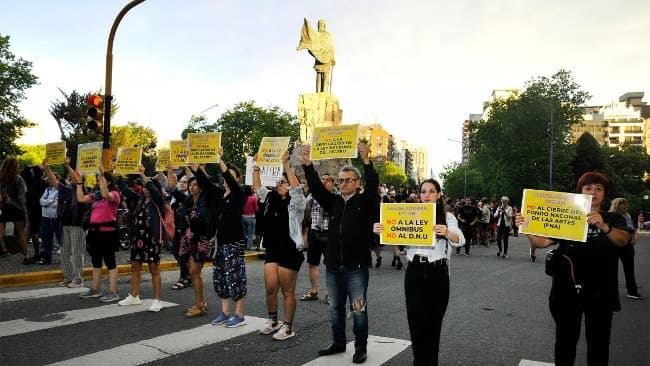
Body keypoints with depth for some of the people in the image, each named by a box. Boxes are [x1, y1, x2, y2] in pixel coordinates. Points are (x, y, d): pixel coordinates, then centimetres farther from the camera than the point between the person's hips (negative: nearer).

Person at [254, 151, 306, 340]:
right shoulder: (272, 198, 12)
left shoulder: (296, 203, -8)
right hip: (272, 250, 6)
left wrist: (286, 165, -26)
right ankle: (272, 321, 29)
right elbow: (258, 188, 15)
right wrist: (256, 167, 6)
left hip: (290, 252, -6)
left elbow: (296, 188, -25)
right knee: (270, 288, 9)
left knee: (287, 291, 2)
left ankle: (288, 327, 15)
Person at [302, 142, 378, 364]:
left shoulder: (366, 202, -3)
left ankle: (361, 347, 20)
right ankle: (338, 343, 32)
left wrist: (366, 160, -33)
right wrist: (307, 163, -16)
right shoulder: (333, 202, 8)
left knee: (358, 310, 5)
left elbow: (373, 185, -21)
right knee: (335, 308, 16)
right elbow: (316, 187, -3)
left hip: (356, 268, -5)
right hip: (333, 267, 5)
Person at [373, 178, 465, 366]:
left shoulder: (447, 217, 4)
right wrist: (380, 230, -25)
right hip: (414, 271, 1)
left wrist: (447, 233, -34)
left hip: (438, 272, 0)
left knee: (434, 320, 9)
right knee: (416, 320, -1)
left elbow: (460, 240, -11)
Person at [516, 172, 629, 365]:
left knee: (598, 342, 11)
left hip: (600, 291, 0)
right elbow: (543, 241, -5)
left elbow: (623, 240, -17)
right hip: (568, 290, 0)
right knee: (566, 340, 8)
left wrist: (603, 226, -37)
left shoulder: (613, 219, 4)